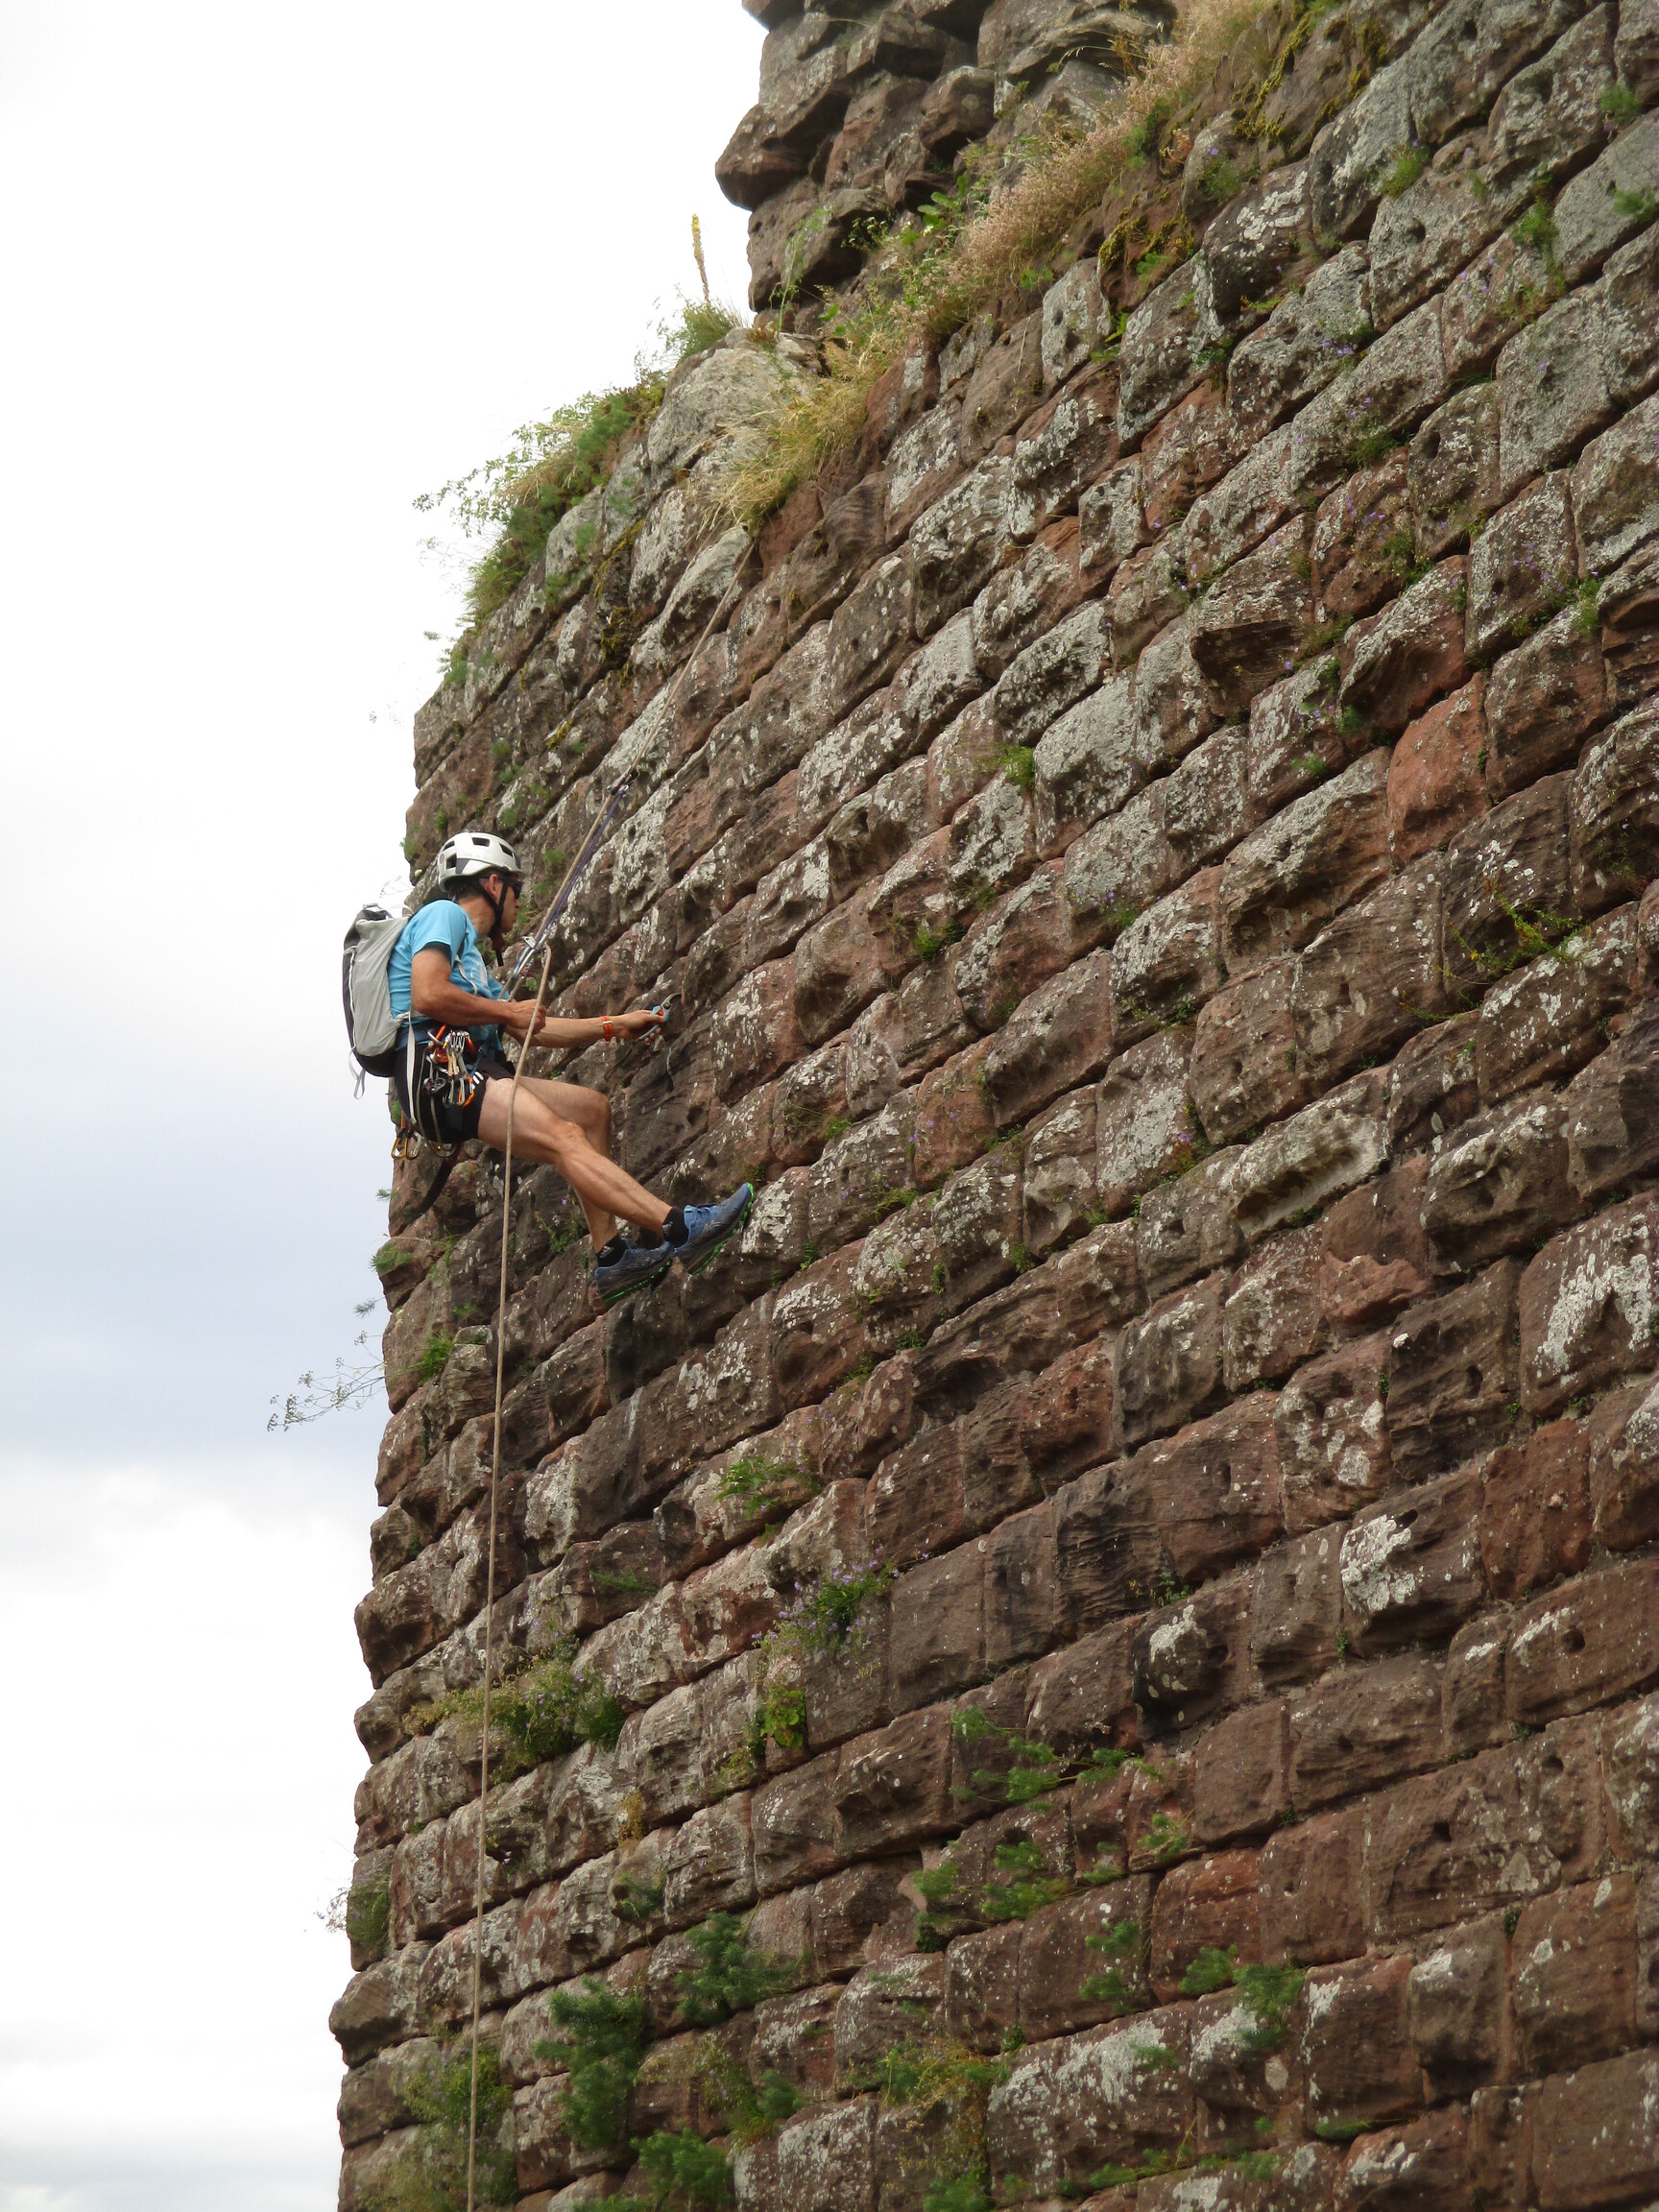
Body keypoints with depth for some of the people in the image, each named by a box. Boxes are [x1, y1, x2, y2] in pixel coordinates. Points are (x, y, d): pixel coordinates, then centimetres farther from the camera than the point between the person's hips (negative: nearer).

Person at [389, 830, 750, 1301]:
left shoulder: (466, 944, 31)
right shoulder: (444, 915, 1)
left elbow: (528, 1031, 33)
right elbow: (428, 996, -18)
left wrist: (614, 1025, 37)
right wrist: (507, 1011, -4)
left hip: (466, 1074, 11)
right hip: (437, 1070, -11)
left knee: (591, 1108, 13)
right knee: (564, 1137, -23)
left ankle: (610, 1255, 2)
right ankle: (681, 1228, -36)